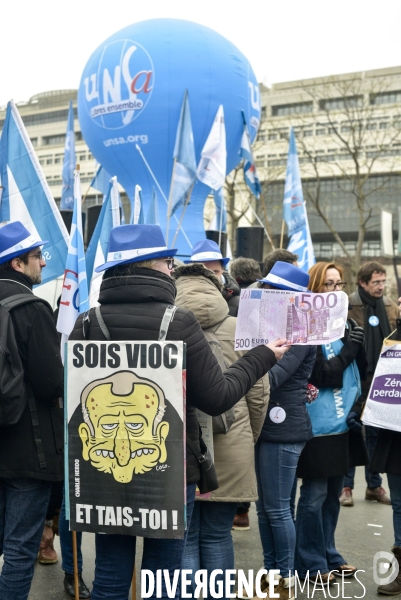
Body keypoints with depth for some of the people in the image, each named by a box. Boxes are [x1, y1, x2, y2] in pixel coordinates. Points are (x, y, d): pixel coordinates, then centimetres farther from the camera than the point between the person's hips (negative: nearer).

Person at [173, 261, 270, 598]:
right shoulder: (239, 328, 1)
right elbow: (259, 394, 2)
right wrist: (248, 441, 16)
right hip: (229, 448, 1)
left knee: (182, 537, 8)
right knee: (217, 536, 13)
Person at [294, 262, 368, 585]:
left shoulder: (347, 324, 9)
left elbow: (361, 371, 13)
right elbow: (320, 375, -17)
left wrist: (356, 405, 1)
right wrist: (348, 349, -14)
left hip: (343, 423, 7)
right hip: (318, 424, -7)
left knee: (333, 493, 16)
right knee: (315, 495, 1)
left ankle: (329, 555, 29)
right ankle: (311, 564, 14)